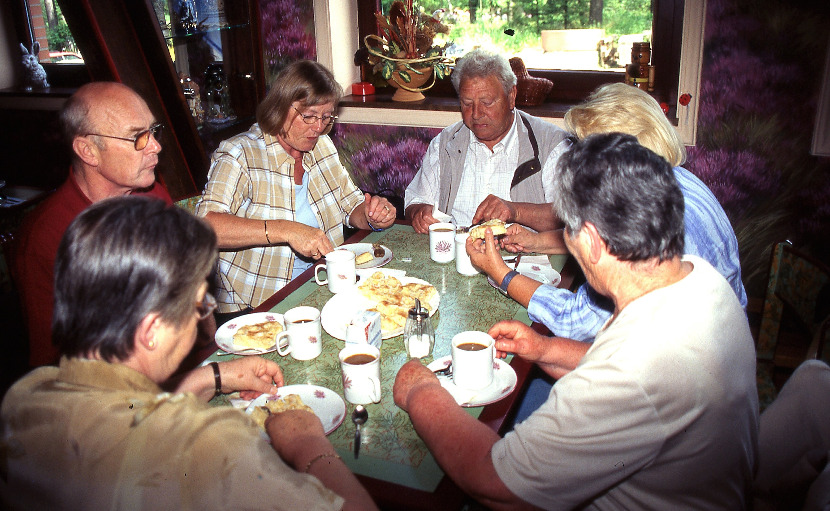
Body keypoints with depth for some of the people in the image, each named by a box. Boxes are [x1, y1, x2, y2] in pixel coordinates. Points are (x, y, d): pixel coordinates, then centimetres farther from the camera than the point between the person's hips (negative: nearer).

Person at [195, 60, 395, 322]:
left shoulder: (322, 147, 11)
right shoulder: (239, 154, -10)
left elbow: (352, 205, 19)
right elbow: (206, 225, -24)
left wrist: (372, 216, -6)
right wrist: (286, 231, -33)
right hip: (252, 308, -6)